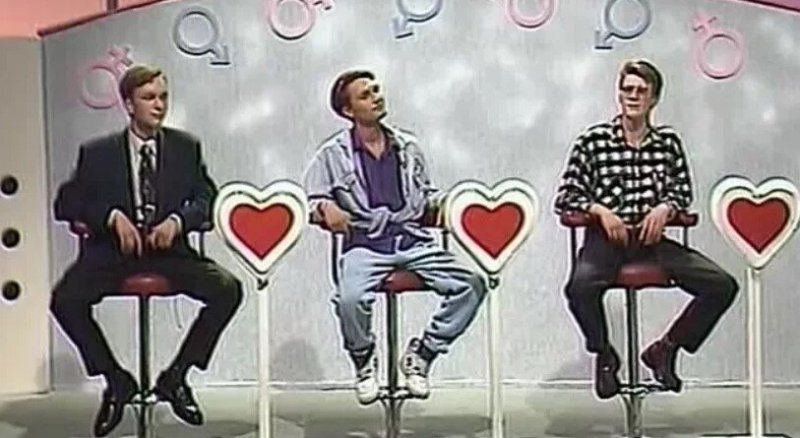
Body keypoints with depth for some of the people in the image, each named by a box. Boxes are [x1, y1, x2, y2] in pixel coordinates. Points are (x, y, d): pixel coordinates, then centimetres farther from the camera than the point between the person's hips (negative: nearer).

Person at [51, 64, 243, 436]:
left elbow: (209, 199, 6)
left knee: (228, 290, -23)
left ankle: (175, 377, -4)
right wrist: (112, 216, -16)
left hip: (169, 251, 1)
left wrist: (178, 220, -14)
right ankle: (116, 380, -3)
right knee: (65, 300, -27)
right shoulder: (97, 153, 5)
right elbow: (65, 203, 1)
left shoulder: (186, 147, 9)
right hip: (113, 251, -1)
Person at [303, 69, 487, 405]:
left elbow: (426, 195, 27)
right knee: (350, 299, -34)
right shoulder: (333, 154, 8)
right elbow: (312, 200, 7)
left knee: (472, 285, -18)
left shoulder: (407, 146, 18)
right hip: (365, 244, -3)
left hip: (414, 240, 3)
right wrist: (326, 208, -16)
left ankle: (421, 355, 0)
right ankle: (364, 363, -1)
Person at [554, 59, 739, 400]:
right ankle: (604, 355, -2)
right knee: (580, 287, -36)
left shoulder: (669, 142, 12)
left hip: (651, 238, 3)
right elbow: (565, 197, 3)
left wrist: (664, 208, -4)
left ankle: (665, 349, 9)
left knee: (722, 285, -14)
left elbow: (683, 192, 18)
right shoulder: (592, 141, 3)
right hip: (606, 238, -3)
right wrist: (600, 210, -14)